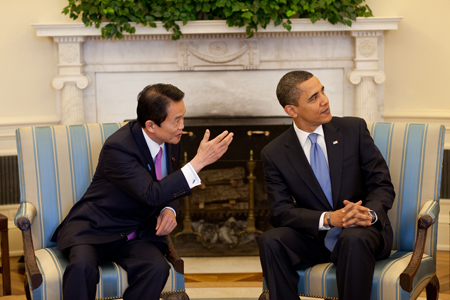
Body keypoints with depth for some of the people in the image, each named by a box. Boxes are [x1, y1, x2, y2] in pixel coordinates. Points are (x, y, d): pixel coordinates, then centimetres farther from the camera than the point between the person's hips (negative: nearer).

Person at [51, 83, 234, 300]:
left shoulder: (170, 141, -1)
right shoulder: (117, 147, -24)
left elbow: (169, 190, 16)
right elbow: (152, 194, -30)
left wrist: (169, 210, -8)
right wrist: (199, 161, -32)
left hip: (136, 235, 5)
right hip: (95, 230, -5)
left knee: (157, 268, -27)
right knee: (83, 267, -35)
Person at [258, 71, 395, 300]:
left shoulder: (353, 129, 0)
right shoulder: (274, 154, 0)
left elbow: (382, 185, 0)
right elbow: (280, 211, -8)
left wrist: (369, 214, -24)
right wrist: (329, 218, -25)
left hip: (362, 231, -1)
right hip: (315, 238, 1)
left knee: (354, 239, -36)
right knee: (270, 241, -27)